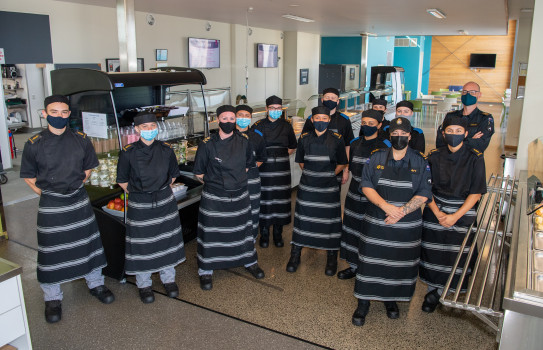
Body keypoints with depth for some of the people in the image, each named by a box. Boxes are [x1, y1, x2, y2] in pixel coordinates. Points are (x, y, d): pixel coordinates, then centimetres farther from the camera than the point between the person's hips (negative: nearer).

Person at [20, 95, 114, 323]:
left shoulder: (81, 140, -2)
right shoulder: (34, 144, -7)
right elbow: (29, 177, 3)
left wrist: (74, 187, 6)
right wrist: (47, 193, -3)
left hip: (79, 201, 2)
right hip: (50, 205, -2)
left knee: (88, 243, 12)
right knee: (51, 251, 5)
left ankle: (95, 284, 32)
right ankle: (52, 298, 24)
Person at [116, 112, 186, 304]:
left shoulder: (166, 149, -1)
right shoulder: (128, 152, -9)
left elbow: (173, 174, 13)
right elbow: (122, 180, 2)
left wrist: (162, 190, 12)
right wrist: (137, 193, 5)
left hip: (165, 202, 3)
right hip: (139, 205, -2)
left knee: (167, 240, 11)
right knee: (142, 243, 5)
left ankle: (168, 279, 30)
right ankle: (144, 284, 24)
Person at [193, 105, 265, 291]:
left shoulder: (243, 141, 0)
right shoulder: (207, 144, -10)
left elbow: (249, 164, 16)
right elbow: (198, 172, -1)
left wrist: (236, 178, 11)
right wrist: (213, 181, 1)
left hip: (239, 195, 3)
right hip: (214, 197, -3)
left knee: (243, 229, 16)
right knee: (211, 232, 3)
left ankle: (249, 261, 37)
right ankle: (206, 270, 19)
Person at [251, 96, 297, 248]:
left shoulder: (286, 126, 6)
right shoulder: (258, 126, -1)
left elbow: (292, 147, 17)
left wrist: (280, 156, 7)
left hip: (282, 170, 2)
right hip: (264, 169, -2)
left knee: (280, 200, 6)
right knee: (264, 200, 0)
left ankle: (278, 234, 21)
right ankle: (264, 234, 16)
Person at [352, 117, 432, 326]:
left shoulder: (420, 162, 0)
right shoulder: (377, 158, 2)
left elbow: (424, 194, -4)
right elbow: (366, 185, -3)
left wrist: (401, 212, -16)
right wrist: (385, 206, -18)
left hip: (407, 225, 0)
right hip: (376, 222, 0)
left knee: (401, 263, 11)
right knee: (371, 260, 3)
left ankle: (391, 299, 33)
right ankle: (364, 303, 19)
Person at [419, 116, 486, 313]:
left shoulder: (475, 159, -5)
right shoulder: (434, 157, 0)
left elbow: (476, 193, -7)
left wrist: (455, 216, -14)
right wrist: (437, 212, -12)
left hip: (462, 212, -1)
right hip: (435, 210, 1)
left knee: (455, 256, 0)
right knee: (432, 252, 2)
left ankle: (438, 292, 19)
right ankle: (432, 290, 20)